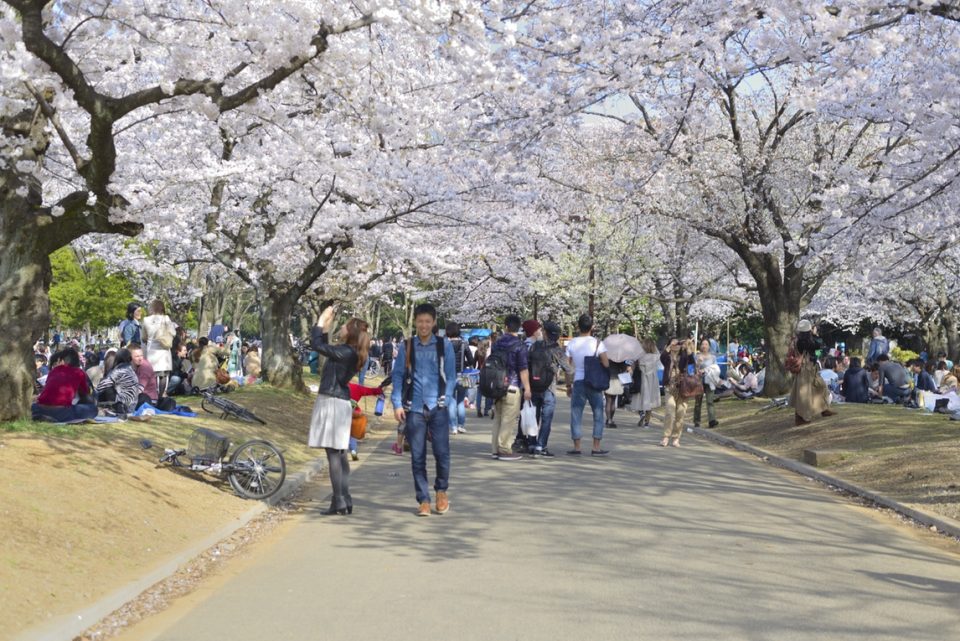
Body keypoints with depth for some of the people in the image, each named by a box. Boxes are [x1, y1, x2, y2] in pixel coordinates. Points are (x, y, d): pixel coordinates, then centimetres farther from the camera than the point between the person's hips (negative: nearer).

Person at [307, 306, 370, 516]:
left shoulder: (346, 352, -17)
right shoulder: (348, 352, 11)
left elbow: (317, 344, -16)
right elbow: (324, 346, 26)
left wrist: (321, 322, -3)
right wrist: (326, 326, 20)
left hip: (332, 402, -10)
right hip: (340, 402, 10)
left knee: (333, 453, -7)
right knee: (340, 453, 12)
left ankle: (339, 502, -7)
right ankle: (345, 500, 15)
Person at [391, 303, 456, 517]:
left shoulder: (444, 346, 5)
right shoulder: (406, 347, 6)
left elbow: (451, 376, 6)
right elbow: (398, 376, 7)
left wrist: (446, 400, -7)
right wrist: (397, 404, -2)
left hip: (437, 407, -1)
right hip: (414, 408, 1)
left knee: (441, 452, -4)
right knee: (417, 456, 3)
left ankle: (441, 491, 20)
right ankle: (423, 500, 11)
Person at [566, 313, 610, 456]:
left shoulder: (571, 343, 1)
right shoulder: (598, 343, -6)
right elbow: (606, 364, -12)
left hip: (578, 381, 1)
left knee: (576, 415, 7)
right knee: (598, 415, 9)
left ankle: (576, 447, 7)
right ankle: (596, 447, 8)